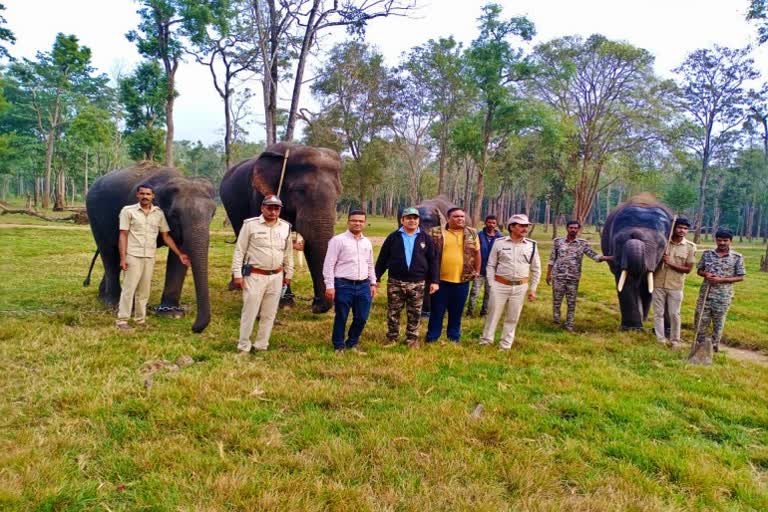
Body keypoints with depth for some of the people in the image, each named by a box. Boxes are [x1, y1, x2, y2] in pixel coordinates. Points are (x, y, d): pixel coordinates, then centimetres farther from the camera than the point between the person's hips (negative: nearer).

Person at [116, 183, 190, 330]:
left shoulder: (159, 213, 7)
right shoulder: (128, 211, -2)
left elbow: (166, 236, 12)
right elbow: (123, 235, -5)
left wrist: (180, 254, 8)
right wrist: (123, 258, -12)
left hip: (149, 257, 4)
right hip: (133, 256, -3)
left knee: (144, 290, 9)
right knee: (129, 288, -4)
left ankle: (140, 319, 19)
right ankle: (122, 320, 3)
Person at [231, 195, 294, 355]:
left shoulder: (285, 227, 6)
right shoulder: (250, 225, -7)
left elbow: (288, 252, 15)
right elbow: (239, 250, -5)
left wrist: (288, 274, 15)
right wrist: (237, 274, -9)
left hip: (276, 277, 4)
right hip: (254, 276, -4)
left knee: (269, 313, 10)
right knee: (249, 312, 1)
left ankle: (261, 345, 22)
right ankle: (244, 346, 13)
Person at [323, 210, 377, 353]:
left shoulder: (367, 242, 14)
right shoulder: (338, 240, -5)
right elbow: (329, 264, -8)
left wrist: (373, 283, 15)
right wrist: (330, 286, -13)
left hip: (363, 285, 6)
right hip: (344, 285, -5)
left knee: (361, 318, 10)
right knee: (341, 318, 5)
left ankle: (352, 344, 30)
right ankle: (339, 346, 22)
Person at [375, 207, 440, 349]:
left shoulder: (426, 238, 4)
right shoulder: (393, 237, 2)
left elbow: (433, 260, 5)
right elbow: (382, 259, 4)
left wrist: (434, 281, -1)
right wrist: (376, 278, 2)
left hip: (417, 283, 1)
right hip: (395, 282, 0)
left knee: (414, 314, 9)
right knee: (393, 313, 7)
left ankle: (412, 339, 22)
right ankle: (392, 338, 21)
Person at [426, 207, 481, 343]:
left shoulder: (472, 234, 4)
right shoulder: (436, 232, -2)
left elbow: (477, 253, 15)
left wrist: (477, 271, 14)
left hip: (462, 281, 2)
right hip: (440, 280, -2)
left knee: (456, 313, 12)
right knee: (437, 312, 6)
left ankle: (454, 340, 24)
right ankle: (431, 339, 17)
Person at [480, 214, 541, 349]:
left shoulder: (532, 245, 1)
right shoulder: (499, 242, -4)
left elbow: (536, 269, 8)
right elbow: (491, 265, 2)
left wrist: (533, 289, 6)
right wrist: (491, 285, -3)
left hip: (520, 287, 2)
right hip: (500, 285, -2)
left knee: (512, 318, 9)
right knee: (493, 315, 5)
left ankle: (506, 346, 21)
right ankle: (485, 342, 18)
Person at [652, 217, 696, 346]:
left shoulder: (690, 246, -4)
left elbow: (688, 269, -4)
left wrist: (670, 264, -15)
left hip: (675, 287, -1)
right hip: (658, 284, 1)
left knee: (674, 314, 6)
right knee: (658, 313, 7)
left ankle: (674, 341, 19)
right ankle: (661, 340, 17)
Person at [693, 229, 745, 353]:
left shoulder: (737, 257, -5)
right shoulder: (707, 253, 2)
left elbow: (740, 277, -4)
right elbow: (699, 270, 10)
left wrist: (721, 279, -17)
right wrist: (706, 274, -13)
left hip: (723, 295, -2)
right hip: (705, 293, 2)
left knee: (718, 322, 10)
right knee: (700, 320, 8)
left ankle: (714, 347, 23)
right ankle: (700, 345, 23)